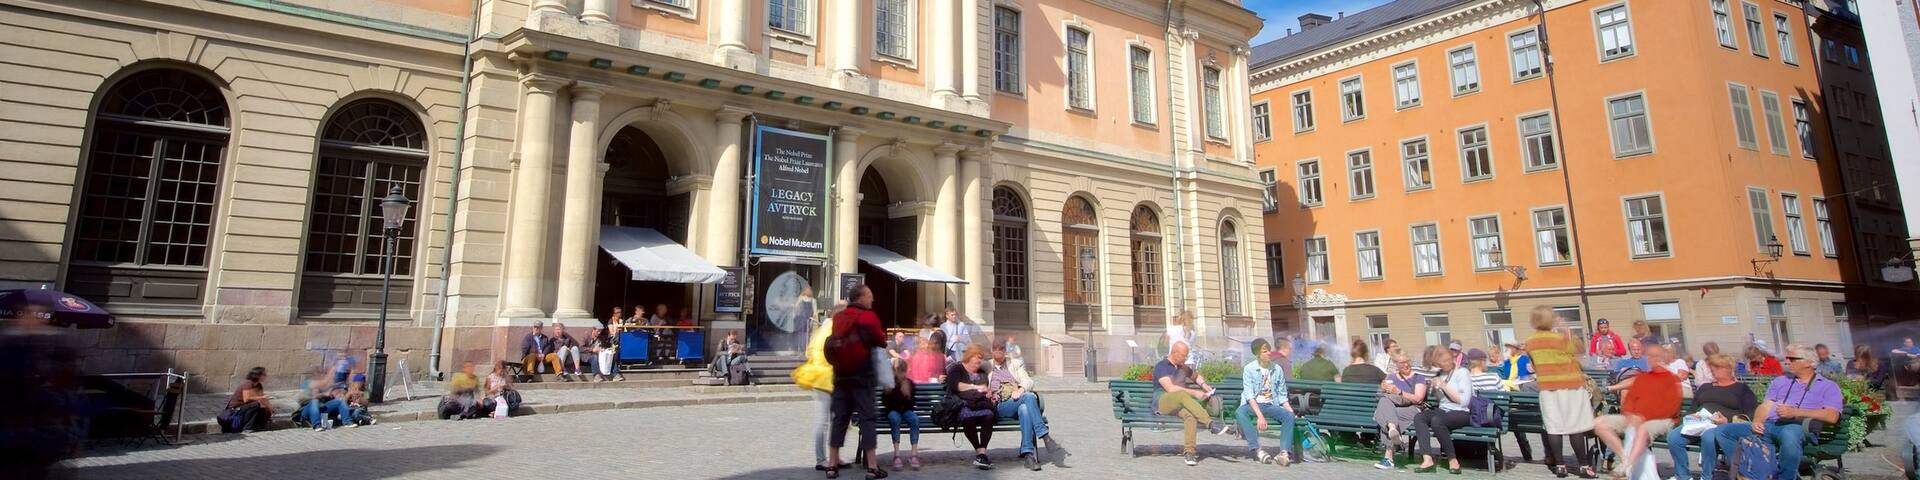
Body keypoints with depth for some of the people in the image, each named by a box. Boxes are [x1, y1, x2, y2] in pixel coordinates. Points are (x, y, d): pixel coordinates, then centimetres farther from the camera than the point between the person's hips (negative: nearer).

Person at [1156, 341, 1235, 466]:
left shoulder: (1182, 367, 21)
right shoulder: (1161, 366, -1)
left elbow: (1196, 377, 40)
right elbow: (1170, 388, -14)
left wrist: (1203, 384, 16)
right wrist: (1194, 393, -16)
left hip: (1180, 404, 5)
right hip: (1162, 402, -5)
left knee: (1190, 415, -33)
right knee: (1182, 394, -38)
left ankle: (1189, 451, -39)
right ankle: (1211, 424, -42)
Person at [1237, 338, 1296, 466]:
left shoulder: (1277, 369, 9)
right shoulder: (1249, 369, -2)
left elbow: (1282, 396, 14)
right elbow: (1249, 395, -11)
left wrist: (1291, 411, -4)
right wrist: (1260, 416, -24)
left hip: (1271, 406, 3)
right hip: (1254, 405, -3)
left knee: (1289, 415, -27)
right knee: (1240, 412, -34)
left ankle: (1284, 451, -33)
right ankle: (1256, 449, -38)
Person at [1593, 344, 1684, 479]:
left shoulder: (1672, 379, 3)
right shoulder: (1641, 377, 22)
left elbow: (1670, 408, -9)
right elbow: (1629, 399, 18)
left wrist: (1644, 417, -15)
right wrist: (1631, 415, -1)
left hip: (1661, 420, -7)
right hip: (1634, 419, 7)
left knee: (1643, 430, -41)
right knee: (1599, 423, -14)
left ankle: (1626, 467, -49)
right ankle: (1624, 457, -21)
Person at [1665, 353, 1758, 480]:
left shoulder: (1741, 388, 14)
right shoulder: (1705, 387, 28)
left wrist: (1728, 421, -15)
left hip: (1724, 427, -5)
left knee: (1708, 437, -41)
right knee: (1673, 436, -26)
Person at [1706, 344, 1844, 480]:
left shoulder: (1828, 386, 14)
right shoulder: (1780, 381, 28)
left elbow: (1832, 416, -4)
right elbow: (1765, 406, 16)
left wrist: (1795, 412, -15)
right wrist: (1757, 421, -4)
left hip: (1798, 427, -5)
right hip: (1769, 425, 5)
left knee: (1789, 434, -44)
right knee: (1722, 431, -16)